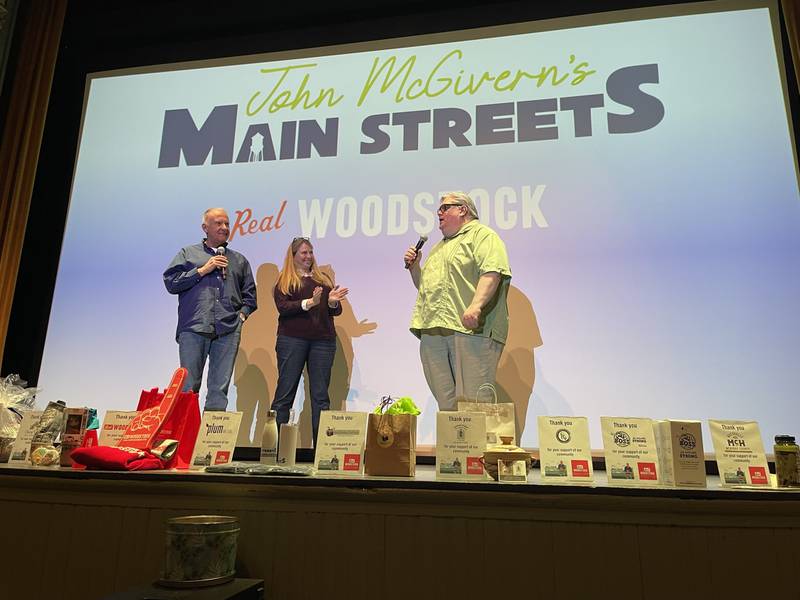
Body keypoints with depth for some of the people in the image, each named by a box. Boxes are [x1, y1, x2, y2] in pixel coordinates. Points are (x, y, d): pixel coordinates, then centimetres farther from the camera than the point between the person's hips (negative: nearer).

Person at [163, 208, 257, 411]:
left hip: (228, 331, 2)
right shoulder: (188, 254, 15)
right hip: (193, 328, -2)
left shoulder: (239, 260, 22)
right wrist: (202, 270, -2)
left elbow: (250, 294, 22)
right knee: (188, 387, -2)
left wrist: (242, 314, 5)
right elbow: (171, 282, 3)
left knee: (220, 388, 1)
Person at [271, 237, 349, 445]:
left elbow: (337, 311, 15)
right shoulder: (284, 281, 8)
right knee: (285, 391, 1)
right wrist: (309, 302, -20)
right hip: (292, 340, -3)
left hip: (323, 340, 3)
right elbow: (283, 307, -8)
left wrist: (332, 302, -8)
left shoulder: (324, 279, 18)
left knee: (320, 395, 2)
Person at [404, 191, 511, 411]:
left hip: (470, 328, -8)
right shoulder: (440, 246, 31)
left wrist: (476, 305, -26)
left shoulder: (482, 235, 5)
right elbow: (424, 285, 36)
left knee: (471, 401, -9)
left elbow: (492, 272, -13)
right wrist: (414, 266, 18)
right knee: (446, 403, 7)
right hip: (432, 331, 8)